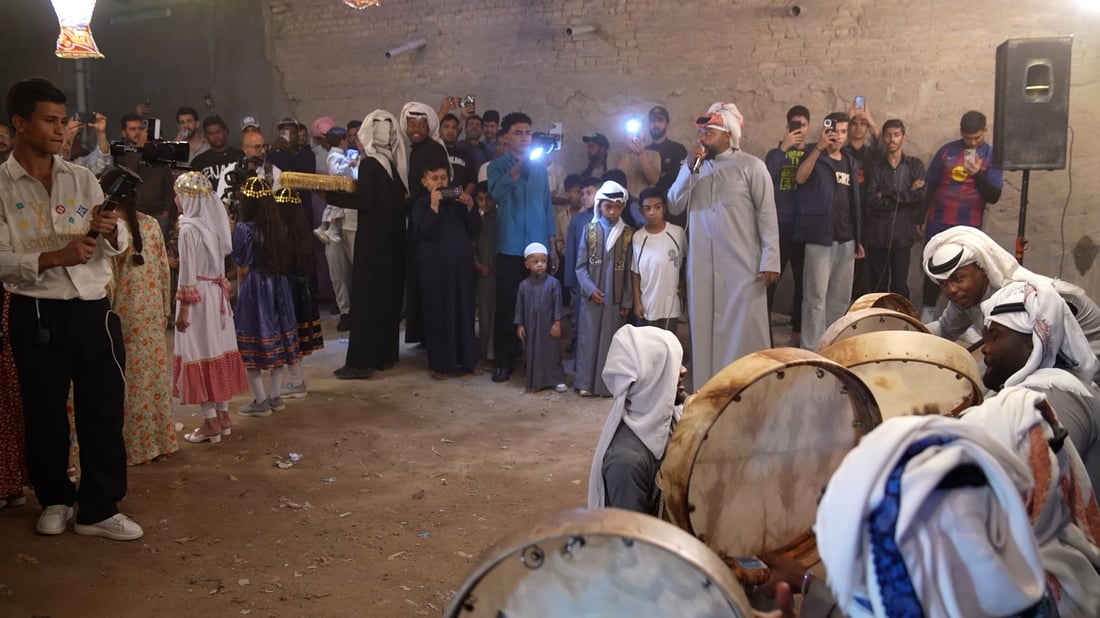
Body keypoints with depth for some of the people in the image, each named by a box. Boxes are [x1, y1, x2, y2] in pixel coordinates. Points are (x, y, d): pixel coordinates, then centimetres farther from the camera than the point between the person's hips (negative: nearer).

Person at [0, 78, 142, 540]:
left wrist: (111, 230, -14)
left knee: (104, 410, 4)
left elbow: (120, 246, 8)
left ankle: (99, 509, 16)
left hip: (92, 310, 3)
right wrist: (54, 257, -21)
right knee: (44, 415, 11)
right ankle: (55, 499, 31)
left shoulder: (82, 178, 7)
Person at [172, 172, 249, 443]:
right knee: (218, 351, 12)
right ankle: (223, 415, 20)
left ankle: (211, 423, 2)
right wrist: (222, 291, 18)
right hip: (216, 295, 8)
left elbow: (188, 274, -17)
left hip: (197, 297, -8)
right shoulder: (214, 223, 6)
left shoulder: (189, 228, -16)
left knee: (199, 356, -1)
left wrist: (182, 309, -13)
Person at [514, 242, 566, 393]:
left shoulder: (553, 283, -7)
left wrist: (557, 323, -9)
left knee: (552, 353, 6)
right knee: (532, 354, 9)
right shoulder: (524, 285, 0)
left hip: (549, 326, -2)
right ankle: (534, 382, 19)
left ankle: (557, 380, 16)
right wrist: (519, 325, 2)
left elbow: (558, 305, -6)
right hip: (530, 327, 2)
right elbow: (520, 307, 5)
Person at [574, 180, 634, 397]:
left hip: (616, 297, 0)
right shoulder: (589, 230, 1)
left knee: (611, 339, 6)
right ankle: (585, 382, 12)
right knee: (589, 337, 4)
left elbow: (629, 269, 2)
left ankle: (607, 384, 15)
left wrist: (627, 300, 0)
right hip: (592, 295, 0)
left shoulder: (627, 233, 1)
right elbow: (581, 265, 1)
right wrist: (590, 288, -12)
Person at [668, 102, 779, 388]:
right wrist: (689, 169, -6)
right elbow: (674, 206, 5)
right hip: (701, 263, 4)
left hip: (742, 263, -4)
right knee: (705, 327, 8)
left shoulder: (751, 166, -1)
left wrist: (770, 260, -11)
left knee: (744, 328, -1)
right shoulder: (693, 165, 13)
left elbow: (767, 214, -4)